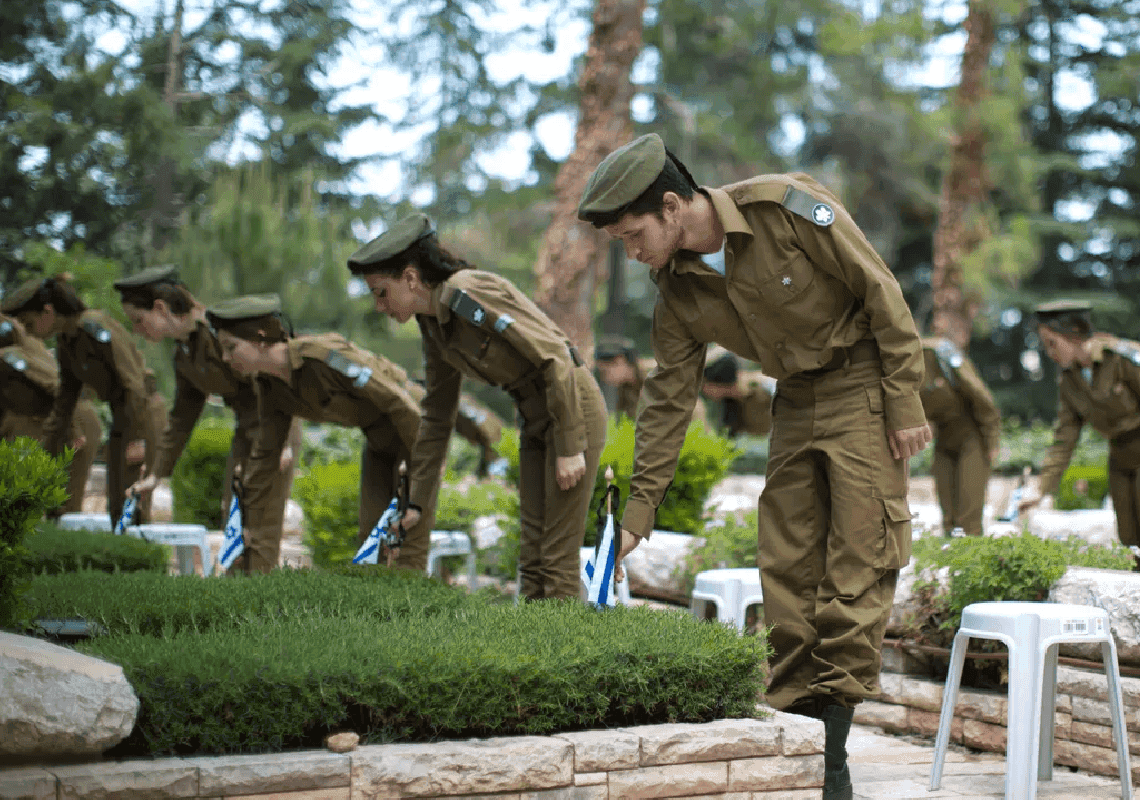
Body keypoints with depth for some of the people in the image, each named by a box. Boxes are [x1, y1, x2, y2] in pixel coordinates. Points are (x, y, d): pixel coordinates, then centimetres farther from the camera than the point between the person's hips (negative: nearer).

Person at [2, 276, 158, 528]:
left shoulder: (96, 327, -20)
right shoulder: (64, 342, 7)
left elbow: (134, 382, -22)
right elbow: (65, 400, 16)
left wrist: (138, 438, -24)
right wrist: (47, 451, 16)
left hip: (144, 413, -9)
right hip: (122, 419, 9)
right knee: (117, 506, 8)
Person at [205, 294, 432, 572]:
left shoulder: (323, 356, -31)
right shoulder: (268, 385, -7)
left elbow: (398, 402, -26)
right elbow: (266, 453, 4)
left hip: (417, 425, -8)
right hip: (379, 440, 8)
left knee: (412, 528, -10)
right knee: (370, 532, 8)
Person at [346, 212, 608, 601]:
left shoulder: (469, 294, -22)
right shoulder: (433, 324, 5)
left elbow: (555, 357, -23)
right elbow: (438, 414, 14)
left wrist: (570, 448, -21)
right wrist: (416, 500, 14)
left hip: (575, 409, -9)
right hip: (536, 419, 9)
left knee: (557, 558, -7)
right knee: (531, 556, 9)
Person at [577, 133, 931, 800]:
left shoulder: (788, 206, -21)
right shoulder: (677, 291, -3)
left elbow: (880, 291, -16)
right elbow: (669, 402, 2)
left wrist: (906, 404, -17)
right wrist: (637, 515, 0)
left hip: (864, 383, -6)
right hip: (796, 398, 6)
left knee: (858, 559, -10)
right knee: (787, 564, 1)